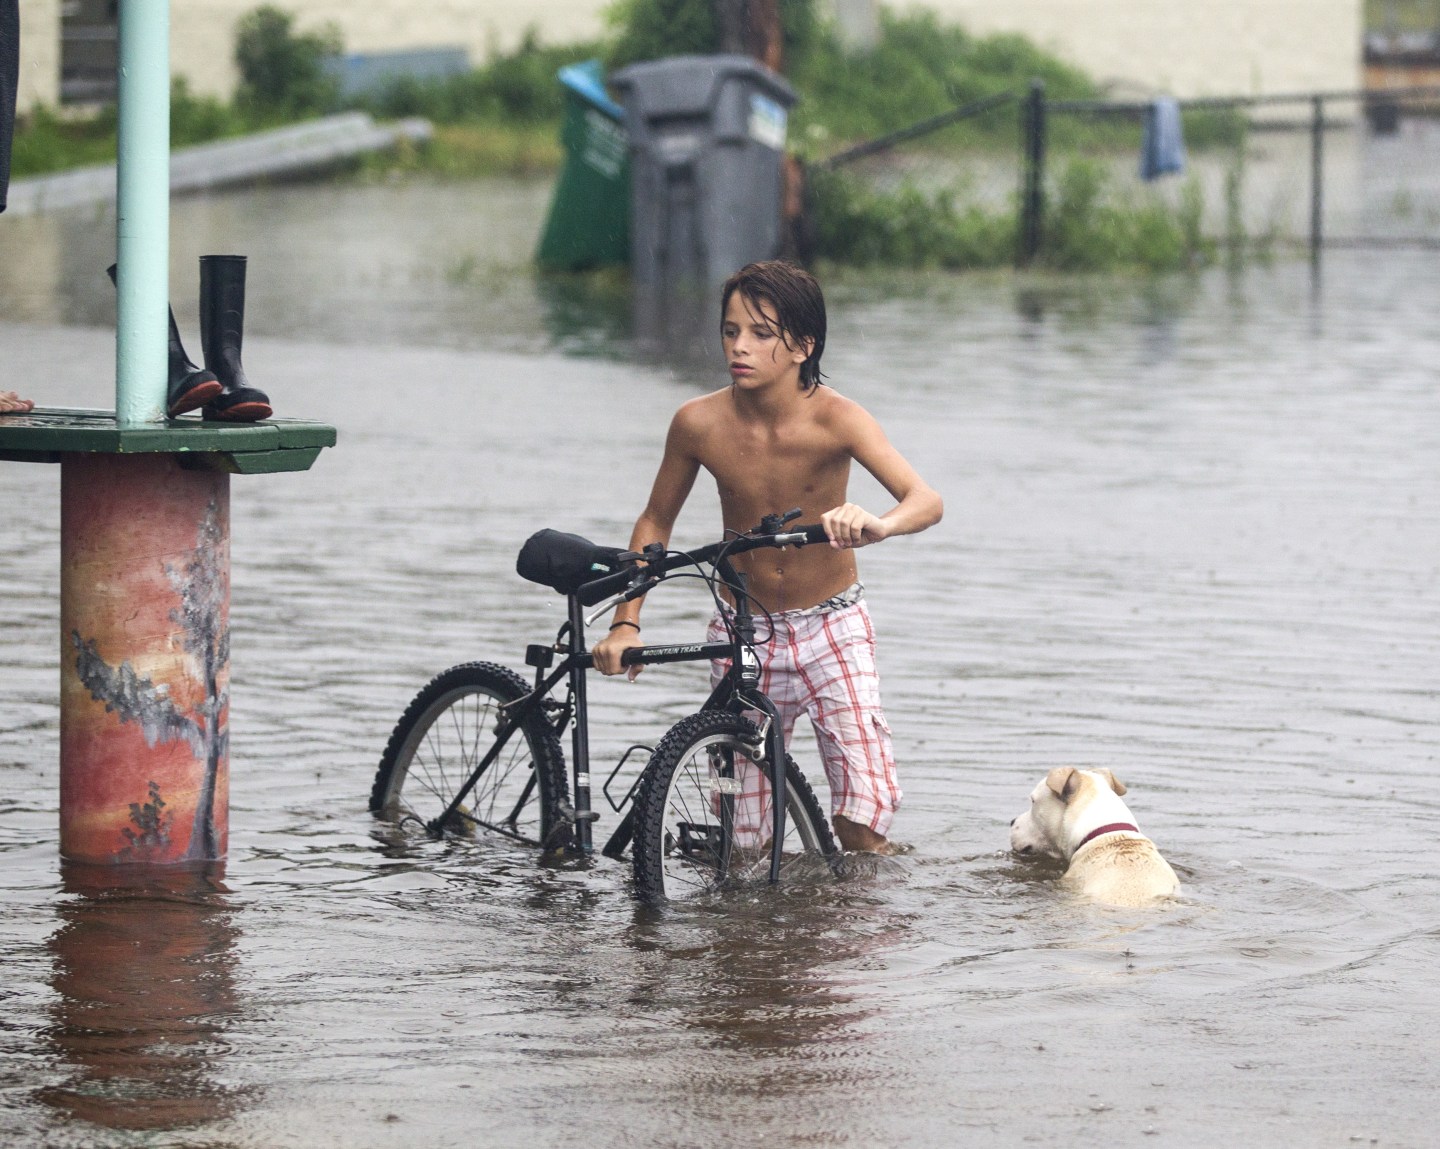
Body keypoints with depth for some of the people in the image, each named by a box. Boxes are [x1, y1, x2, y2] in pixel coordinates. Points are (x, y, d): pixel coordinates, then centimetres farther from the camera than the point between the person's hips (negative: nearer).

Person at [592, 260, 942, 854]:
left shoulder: (835, 419, -20)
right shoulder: (699, 422, -13)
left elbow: (925, 501, -32)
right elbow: (655, 522, 4)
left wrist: (876, 526, -55)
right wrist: (625, 623, -6)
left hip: (832, 627, -2)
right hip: (742, 632, 2)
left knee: (862, 826, -13)